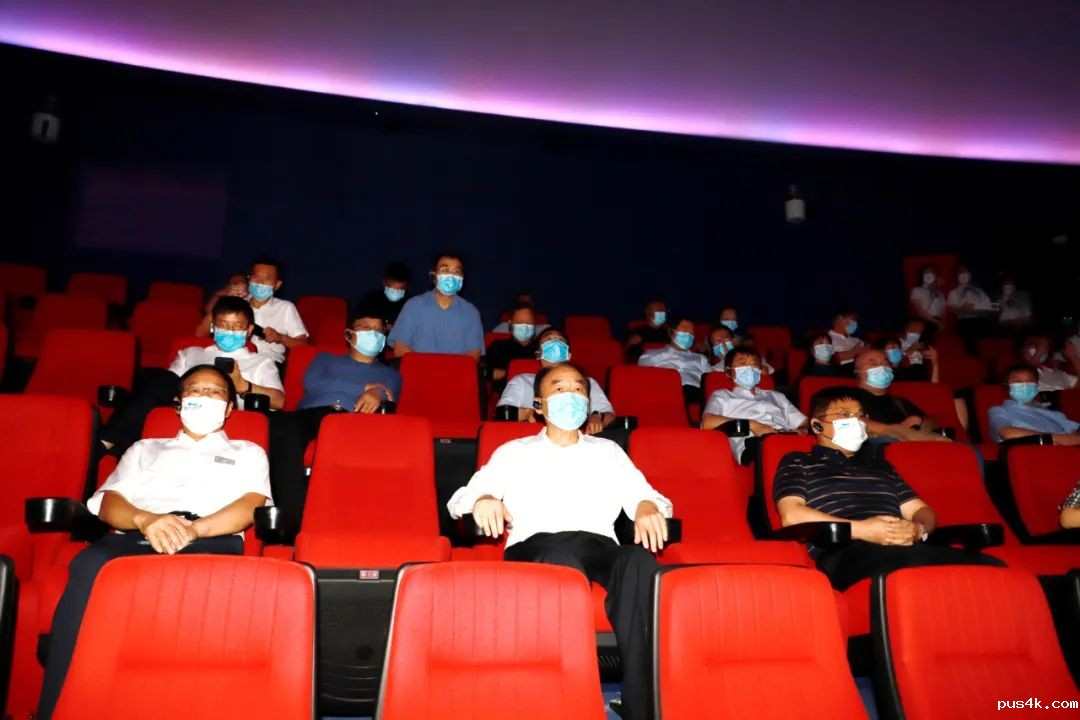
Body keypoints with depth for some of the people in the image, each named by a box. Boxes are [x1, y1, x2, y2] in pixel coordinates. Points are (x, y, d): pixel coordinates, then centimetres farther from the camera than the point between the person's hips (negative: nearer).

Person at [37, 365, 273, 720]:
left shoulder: (248, 452, 29)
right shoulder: (145, 448, 35)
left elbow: (251, 505, 9)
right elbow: (109, 503, 17)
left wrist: (194, 529, -13)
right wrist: (146, 520, -9)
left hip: (212, 539, -1)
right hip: (136, 535, 2)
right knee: (89, 569, -37)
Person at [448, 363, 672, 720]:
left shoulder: (607, 451, 28)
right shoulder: (514, 452, 23)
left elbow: (642, 495, 16)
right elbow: (460, 497, 13)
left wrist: (647, 508, -9)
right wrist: (482, 500, -11)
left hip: (598, 545, 2)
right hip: (535, 547, -2)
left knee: (640, 560, -34)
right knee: (563, 562, -39)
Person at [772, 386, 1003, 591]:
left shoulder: (881, 467, 35)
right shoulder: (797, 463, 16)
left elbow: (921, 510, 27)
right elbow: (792, 516, 0)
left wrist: (918, 529, 0)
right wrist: (862, 530, -10)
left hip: (908, 550, 6)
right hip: (846, 555, -6)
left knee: (990, 568, -25)